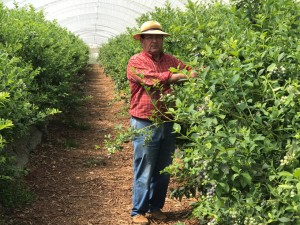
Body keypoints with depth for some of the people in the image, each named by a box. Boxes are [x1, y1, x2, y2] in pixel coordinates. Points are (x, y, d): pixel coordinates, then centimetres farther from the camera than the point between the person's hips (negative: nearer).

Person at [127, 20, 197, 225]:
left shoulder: (170, 60, 12)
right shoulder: (136, 62, -6)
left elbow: (191, 71, 9)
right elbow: (155, 79, -19)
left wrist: (200, 72, -15)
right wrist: (184, 76, -16)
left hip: (167, 124, 6)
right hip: (145, 125, -5)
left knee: (164, 171, 13)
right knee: (144, 171, 0)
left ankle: (155, 207, 27)